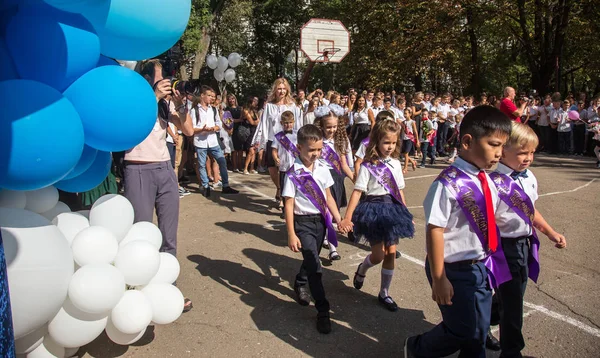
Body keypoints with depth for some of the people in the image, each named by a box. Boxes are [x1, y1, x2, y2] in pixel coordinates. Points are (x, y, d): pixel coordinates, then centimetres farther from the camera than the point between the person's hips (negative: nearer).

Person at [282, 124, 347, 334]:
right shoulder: (293, 174, -15)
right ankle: (322, 311, 2)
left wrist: (338, 219, 3)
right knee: (315, 265, -9)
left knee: (311, 259, 20)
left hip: (321, 220, 6)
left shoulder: (322, 169, 0)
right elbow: (289, 204, -13)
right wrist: (291, 234, -14)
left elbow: (328, 196, 8)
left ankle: (300, 284, 51)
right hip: (303, 222, -5)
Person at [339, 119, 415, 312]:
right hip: (374, 208, -5)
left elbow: (400, 191, 12)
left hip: (393, 208, 5)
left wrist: (406, 214, 15)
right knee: (378, 255, -4)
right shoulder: (368, 165, -11)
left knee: (391, 253, 7)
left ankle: (384, 293, 23)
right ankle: (361, 270, 32)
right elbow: (357, 192, -15)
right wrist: (347, 217, -21)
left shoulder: (395, 163, 5)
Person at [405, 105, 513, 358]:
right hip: (456, 270, -7)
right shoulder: (449, 184, -23)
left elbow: (488, 224, 11)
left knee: (479, 331, 17)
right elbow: (434, 231, -22)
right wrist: (439, 279, -19)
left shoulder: (487, 182, 1)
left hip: (483, 268, 7)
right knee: (462, 330, 6)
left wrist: (490, 262, 19)